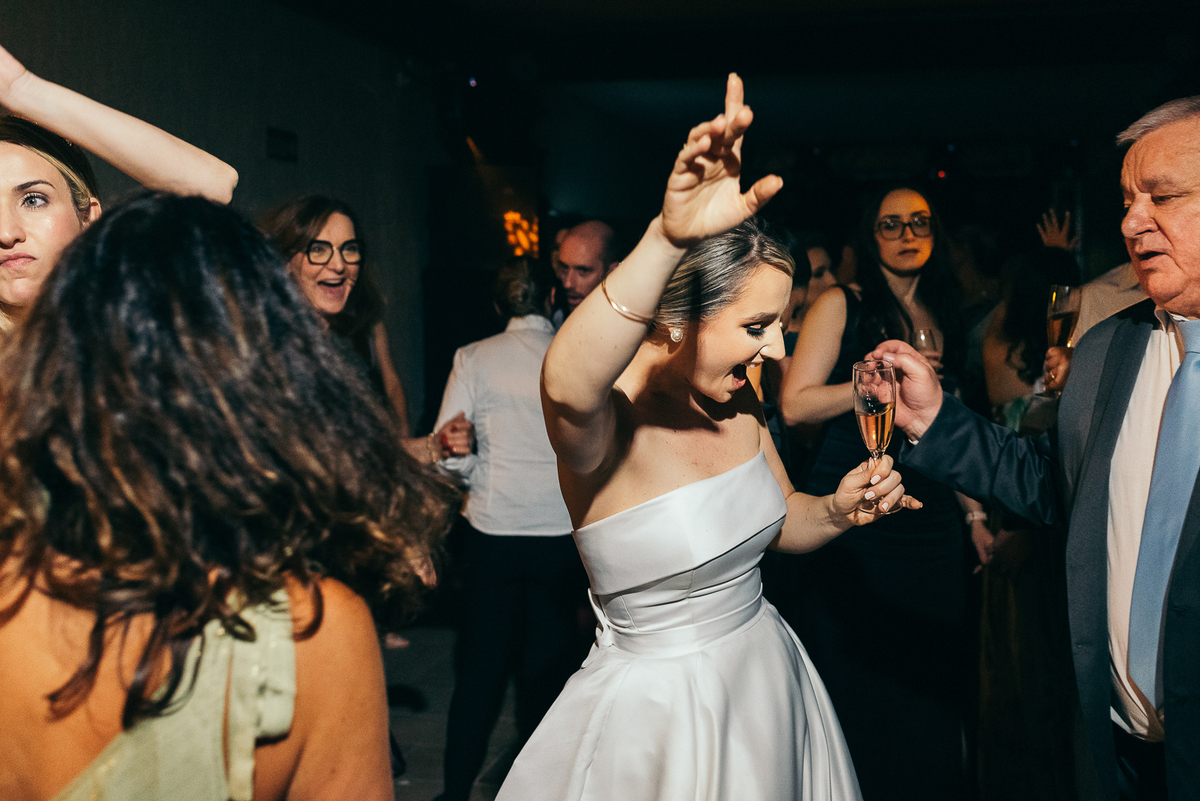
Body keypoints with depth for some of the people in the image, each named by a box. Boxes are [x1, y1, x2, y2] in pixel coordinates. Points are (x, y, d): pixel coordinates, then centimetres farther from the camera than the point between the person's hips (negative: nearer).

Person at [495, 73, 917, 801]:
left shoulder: (739, 400, -3)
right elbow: (568, 383, -49)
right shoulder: (609, 420, -24)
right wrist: (667, 240, -60)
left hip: (767, 676, 7)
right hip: (660, 707, -7)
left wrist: (840, 508, -10)